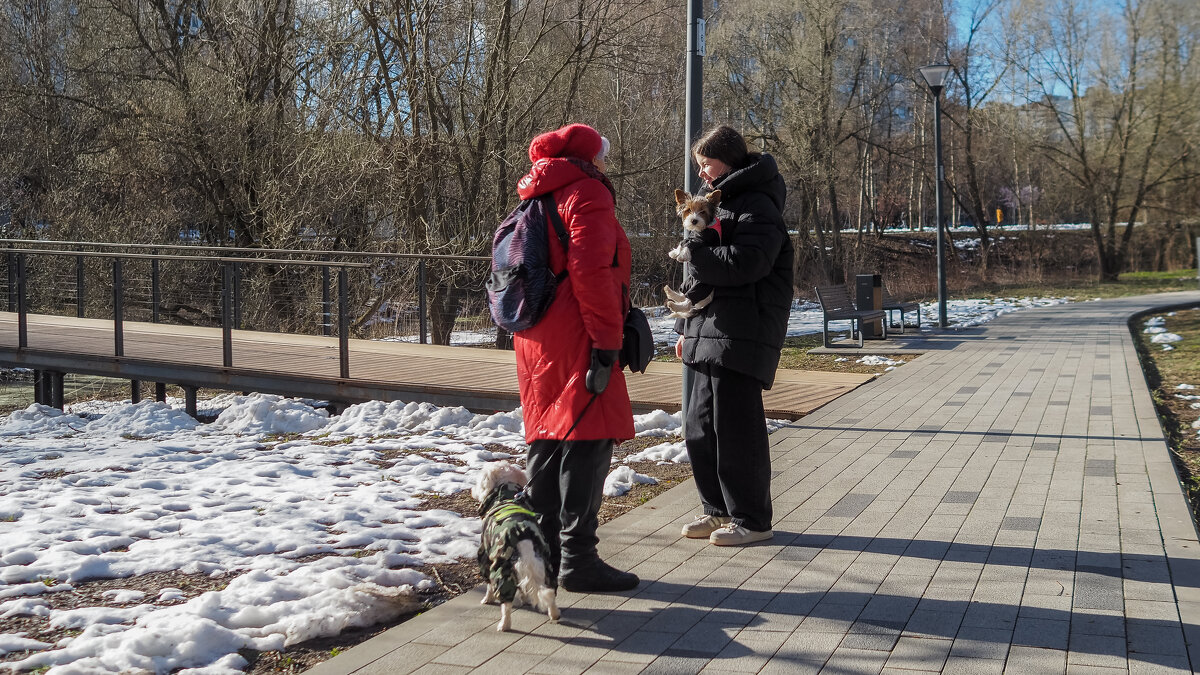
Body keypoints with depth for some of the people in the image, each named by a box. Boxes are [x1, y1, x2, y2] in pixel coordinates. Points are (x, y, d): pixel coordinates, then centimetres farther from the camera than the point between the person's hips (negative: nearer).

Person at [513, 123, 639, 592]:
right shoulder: (587, 191, -7)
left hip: (536, 339, 9)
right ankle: (578, 560, -5)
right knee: (588, 440, -6)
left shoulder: (536, 200, 21)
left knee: (547, 439, 14)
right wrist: (607, 340, -20)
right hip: (576, 340, -9)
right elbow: (591, 269, -20)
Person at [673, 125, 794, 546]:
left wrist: (694, 254, -13)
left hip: (741, 338, -10)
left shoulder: (757, 206, -9)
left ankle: (751, 520, 8)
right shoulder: (718, 203, 21)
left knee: (736, 430, -4)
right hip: (709, 336, 10)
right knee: (699, 429, 12)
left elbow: (745, 263, -24)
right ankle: (719, 509, 26)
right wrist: (688, 329, 19)